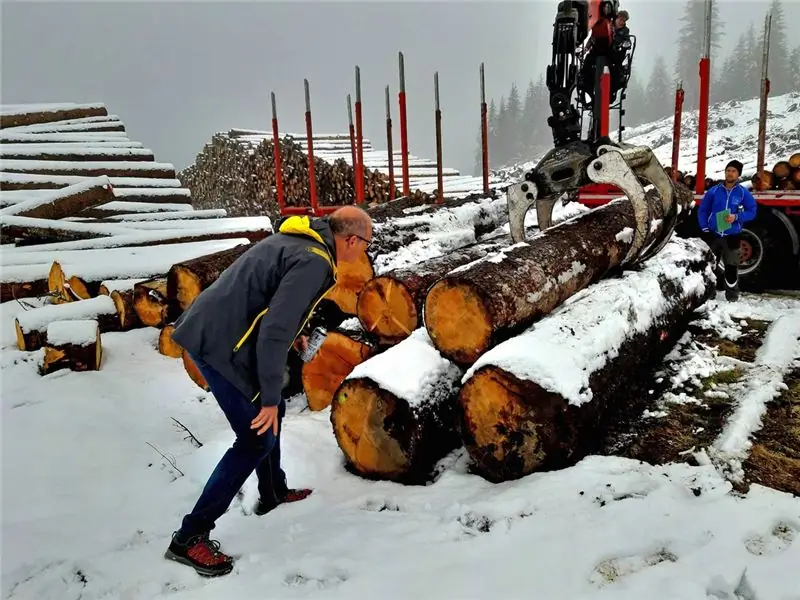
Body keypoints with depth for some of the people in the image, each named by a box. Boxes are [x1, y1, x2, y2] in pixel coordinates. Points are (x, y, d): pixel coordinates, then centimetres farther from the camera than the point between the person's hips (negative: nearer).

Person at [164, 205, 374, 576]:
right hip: (221, 344, -10)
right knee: (258, 437, -3)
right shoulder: (313, 262, -18)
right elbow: (275, 332, -25)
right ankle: (190, 537, 4)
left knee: (272, 410, 22)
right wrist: (270, 398, -19)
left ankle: (273, 494, 38)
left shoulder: (295, 238, 12)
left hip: (208, 330, 10)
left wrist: (292, 332, 26)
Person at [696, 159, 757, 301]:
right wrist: (704, 228, -3)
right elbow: (702, 210, 6)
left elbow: (752, 212, -1)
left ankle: (732, 293, 15)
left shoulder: (743, 192, -3)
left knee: (731, 267, 2)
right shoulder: (714, 191, -1)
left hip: (732, 236, -1)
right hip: (713, 234, 1)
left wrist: (736, 217, -18)